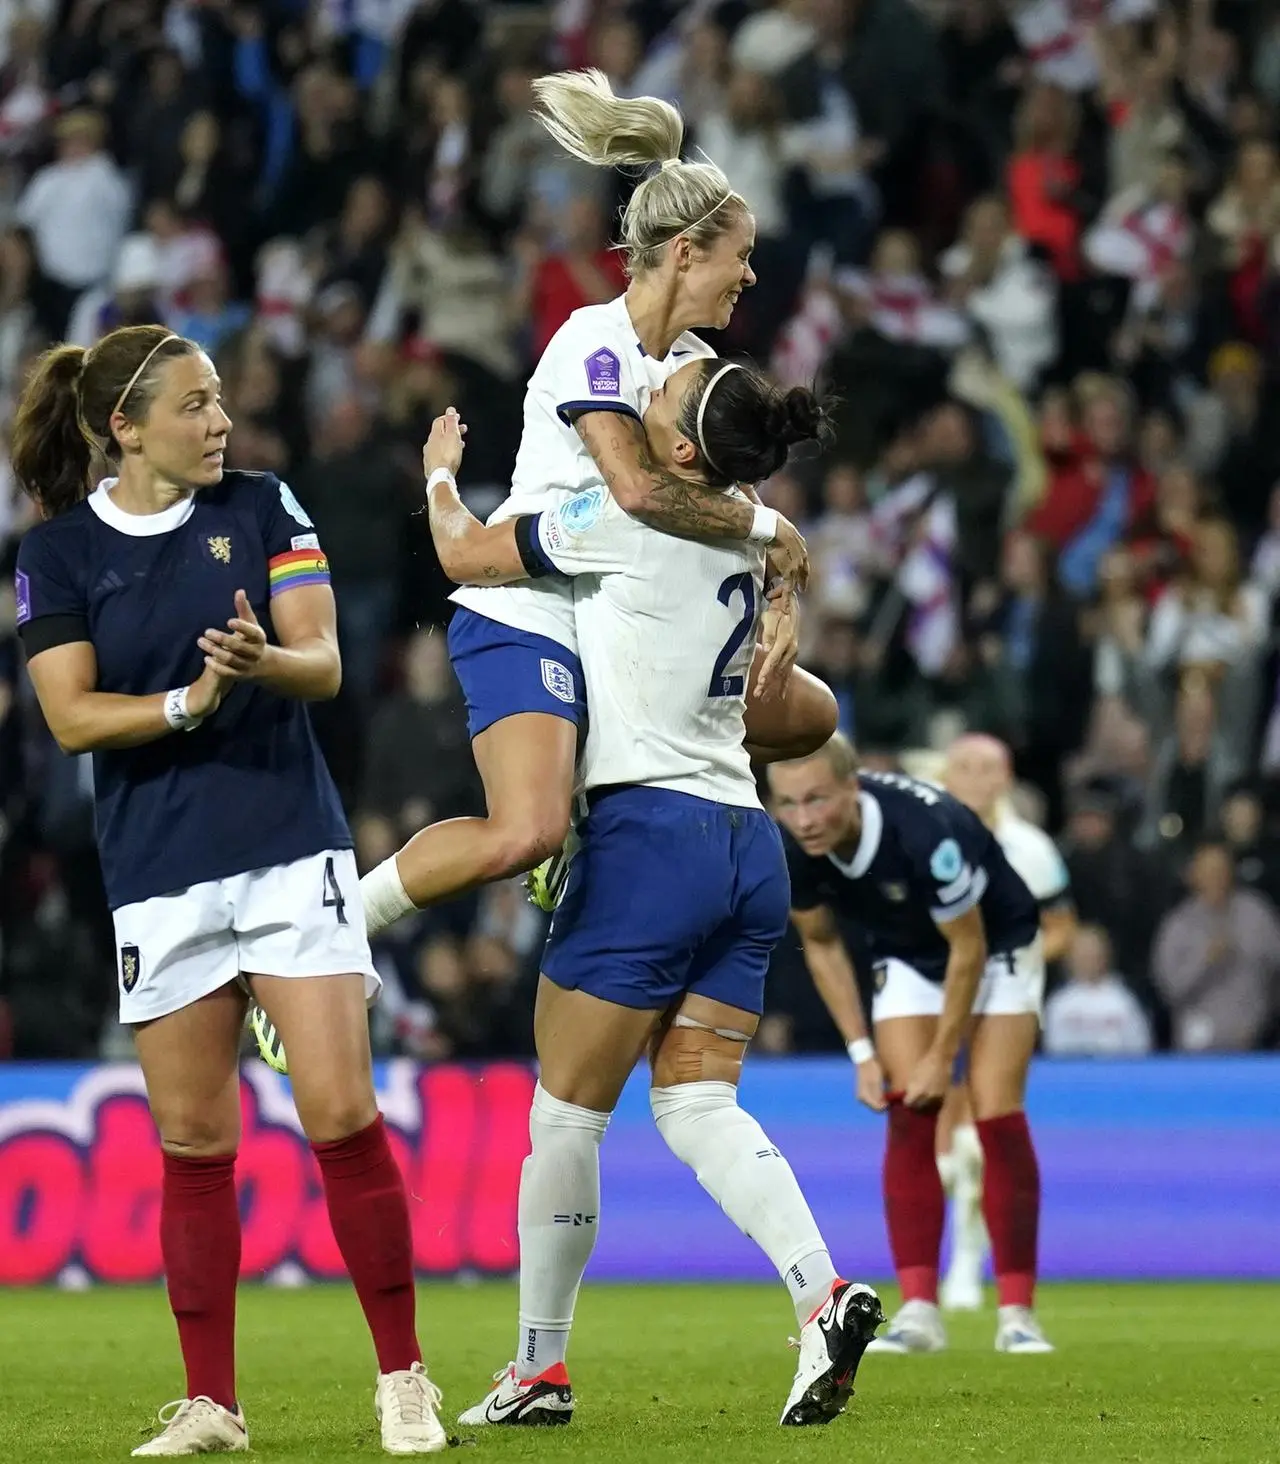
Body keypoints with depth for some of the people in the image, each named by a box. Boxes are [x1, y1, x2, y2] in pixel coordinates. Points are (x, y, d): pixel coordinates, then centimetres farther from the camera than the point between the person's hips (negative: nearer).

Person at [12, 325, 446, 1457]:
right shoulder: (58, 553, 2)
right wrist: (189, 700, -19)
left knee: (343, 1116, -9)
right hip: (158, 873, 0)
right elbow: (72, 717, -5)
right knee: (193, 1143, 3)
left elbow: (324, 663, -2)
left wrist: (268, 661, -25)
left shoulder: (263, 507, 3)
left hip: (293, 850, 0)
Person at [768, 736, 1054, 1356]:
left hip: (996, 949, -4)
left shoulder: (926, 832, -39)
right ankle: (919, 1310, -12)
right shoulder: (790, 851, -22)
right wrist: (862, 1052, -6)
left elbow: (968, 947, -25)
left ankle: (1017, 1312, -9)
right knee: (910, 1121, -11)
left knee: (997, 1115, -14)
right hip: (907, 957, 4)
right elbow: (821, 943, -2)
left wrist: (942, 1056, -18)